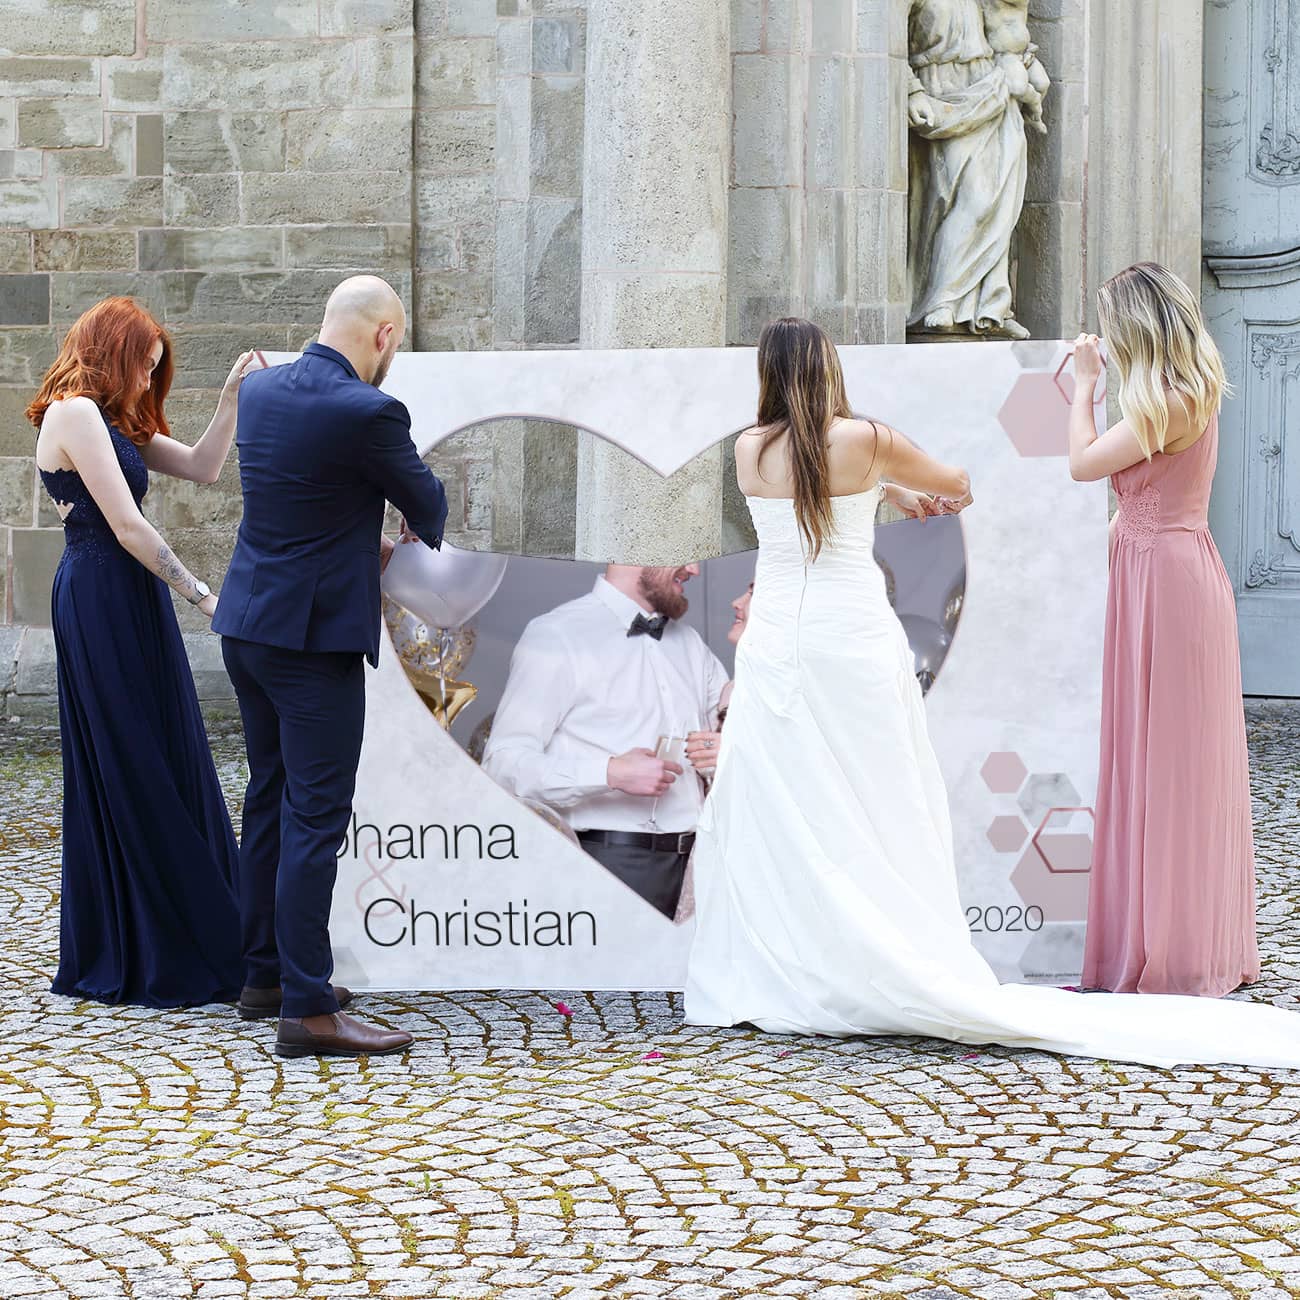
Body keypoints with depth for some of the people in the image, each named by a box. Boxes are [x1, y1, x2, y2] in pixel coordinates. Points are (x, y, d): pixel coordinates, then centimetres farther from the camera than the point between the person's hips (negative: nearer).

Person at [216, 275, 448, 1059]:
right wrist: (424, 538, 21)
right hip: (315, 634, -9)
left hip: (248, 623, 9)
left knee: (270, 801, 18)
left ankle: (266, 974, 27)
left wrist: (371, 541, 20)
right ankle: (307, 1009, -5)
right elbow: (425, 500, -2)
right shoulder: (367, 412, -18)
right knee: (316, 817, -6)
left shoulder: (261, 391, 6)